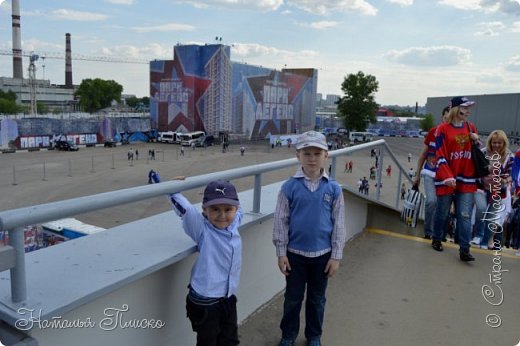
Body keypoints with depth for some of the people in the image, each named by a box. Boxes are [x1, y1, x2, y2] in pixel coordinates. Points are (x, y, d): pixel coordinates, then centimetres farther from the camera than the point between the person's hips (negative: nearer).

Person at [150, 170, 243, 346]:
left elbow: (238, 209, 21)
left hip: (228, 299, 6)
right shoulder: (202, 229, -17)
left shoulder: (234, 225, -1)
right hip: (205, 302, -6)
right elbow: (184, 208, -28)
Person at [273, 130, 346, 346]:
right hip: (295, 253, -1)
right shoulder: (290, 187, -10)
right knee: (293, 298, 15)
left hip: (322, 254, 1)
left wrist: (336, 256, -2)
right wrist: (281, 252, -5)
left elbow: (338, 224, -2)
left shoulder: (333, 189, -7)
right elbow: (281, 221, -5)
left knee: (317, 299, 18)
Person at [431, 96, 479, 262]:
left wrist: (477, 141, -1)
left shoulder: (471, 128, 8)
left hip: (467, 179, 4)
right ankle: (436, 240, 29)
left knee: (465, 215, 0)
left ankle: (464, 249, 3)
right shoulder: (443, 129, -7)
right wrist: (447, 177, -22)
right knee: (442, 213, 10)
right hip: (446, 179, -3)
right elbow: (440, 156, -12)